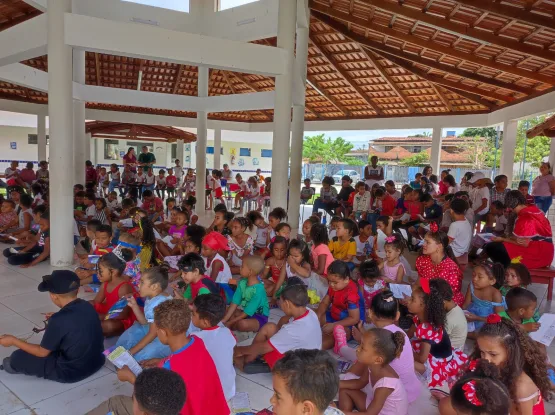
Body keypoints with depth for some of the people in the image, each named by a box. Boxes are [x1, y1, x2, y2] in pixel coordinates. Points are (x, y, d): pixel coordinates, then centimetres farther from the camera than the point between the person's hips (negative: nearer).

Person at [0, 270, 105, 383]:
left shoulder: (58, 321, -25)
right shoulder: (87, 306, -7)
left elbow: (42, 352, -10)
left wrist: (14, 341, 0)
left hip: (71, 372, -7)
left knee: (18, 357, 6)